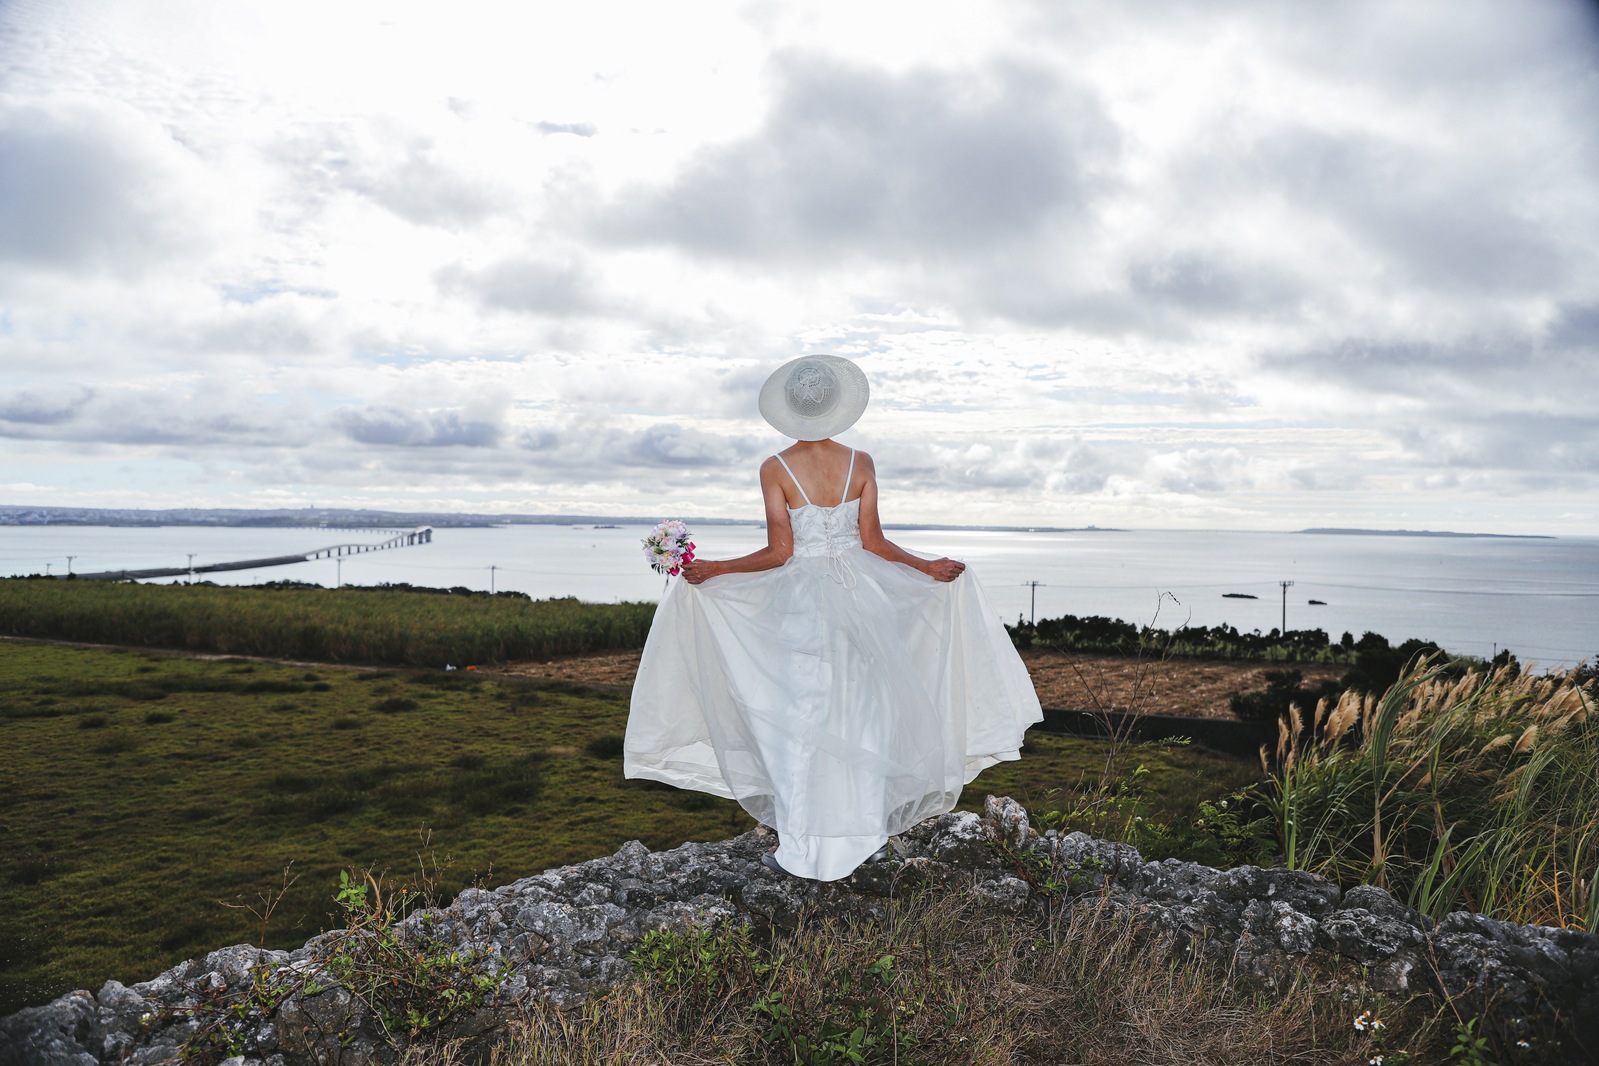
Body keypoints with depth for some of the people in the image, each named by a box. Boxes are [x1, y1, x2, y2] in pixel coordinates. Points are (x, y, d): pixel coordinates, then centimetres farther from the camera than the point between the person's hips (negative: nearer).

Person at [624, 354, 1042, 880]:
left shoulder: (775, 469, -8)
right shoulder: (861, 463, -1)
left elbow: (779, 552, -9)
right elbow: (873, 542, -2)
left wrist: (712, 569, 0)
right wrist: (928, 568, 12)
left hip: (800, 601, -2)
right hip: (859, 596, 3)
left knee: (798, 718, 4)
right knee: (861, 713, 12)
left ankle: (801, 846, 9)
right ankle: (867, 832, 20)